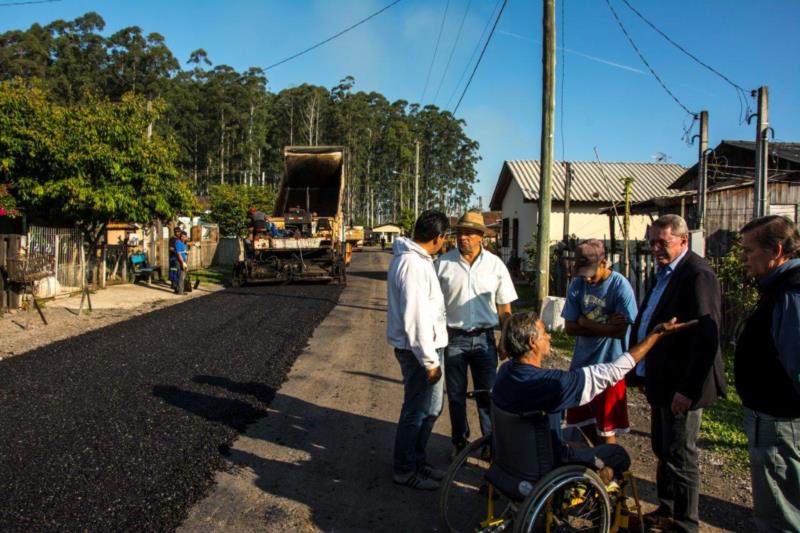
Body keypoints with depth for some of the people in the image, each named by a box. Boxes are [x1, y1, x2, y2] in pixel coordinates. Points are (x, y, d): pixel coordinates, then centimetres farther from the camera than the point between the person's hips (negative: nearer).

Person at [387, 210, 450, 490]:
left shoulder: (415, 259, 11)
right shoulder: (413, 265, -23)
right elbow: (416, 319, -25)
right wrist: (430, 361, -20)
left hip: (427, 345, 10)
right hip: (418, 350, -10)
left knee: (431, 407, 21)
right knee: (417, 411, 4)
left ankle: (417, 460, 36)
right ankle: (404, 470, 21)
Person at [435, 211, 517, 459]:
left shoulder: (495, 264, 1)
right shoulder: (443, 263, -2)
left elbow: (504, 308, 6)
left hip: (484, 339, 0)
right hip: (453, 338, 0)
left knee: (488, 394, 7)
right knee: (456, 395, 12)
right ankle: (459, 442, 29)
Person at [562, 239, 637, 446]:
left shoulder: (620, 287, -15)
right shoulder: (577, 285, -3)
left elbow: (621, 331, -20)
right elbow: (569, 328, -4)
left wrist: (585, 323, -11)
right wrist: (605, 326, -14)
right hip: (581, 363, 5)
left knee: (606, 427, 9)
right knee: (582, 421, 16)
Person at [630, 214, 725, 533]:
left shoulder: (698, 275, -18)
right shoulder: (665, 273, 12)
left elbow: (706, 337, -23)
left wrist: (688, 389, -23)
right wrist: (645, 370, 14)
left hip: (681, 386, -9)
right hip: (661, 381, 9)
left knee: (680, 458, 4)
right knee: (663, 451, 20)